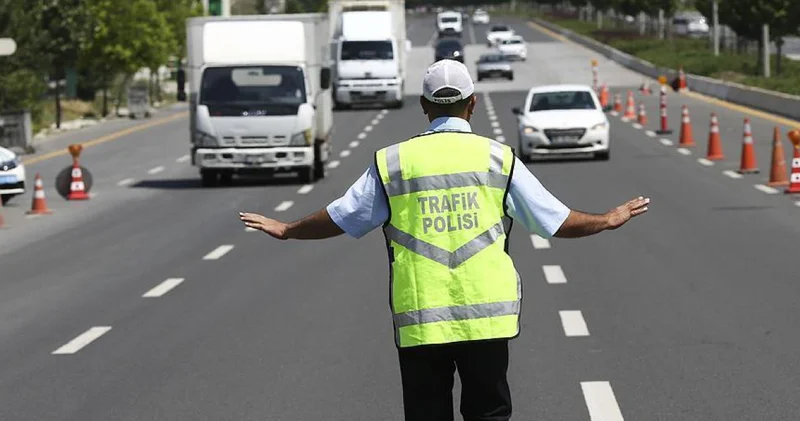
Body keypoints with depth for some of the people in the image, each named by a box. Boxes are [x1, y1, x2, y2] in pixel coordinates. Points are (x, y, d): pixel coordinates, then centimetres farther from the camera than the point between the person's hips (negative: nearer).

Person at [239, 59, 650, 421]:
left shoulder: (392, 162, 2)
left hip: (419, 321, 0)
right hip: (487, 317, 0)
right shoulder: (498, 158, 2)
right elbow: (556, 220, 6)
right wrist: (609, 220, 24)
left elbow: (339, 218, 9)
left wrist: (286, 230, 27)